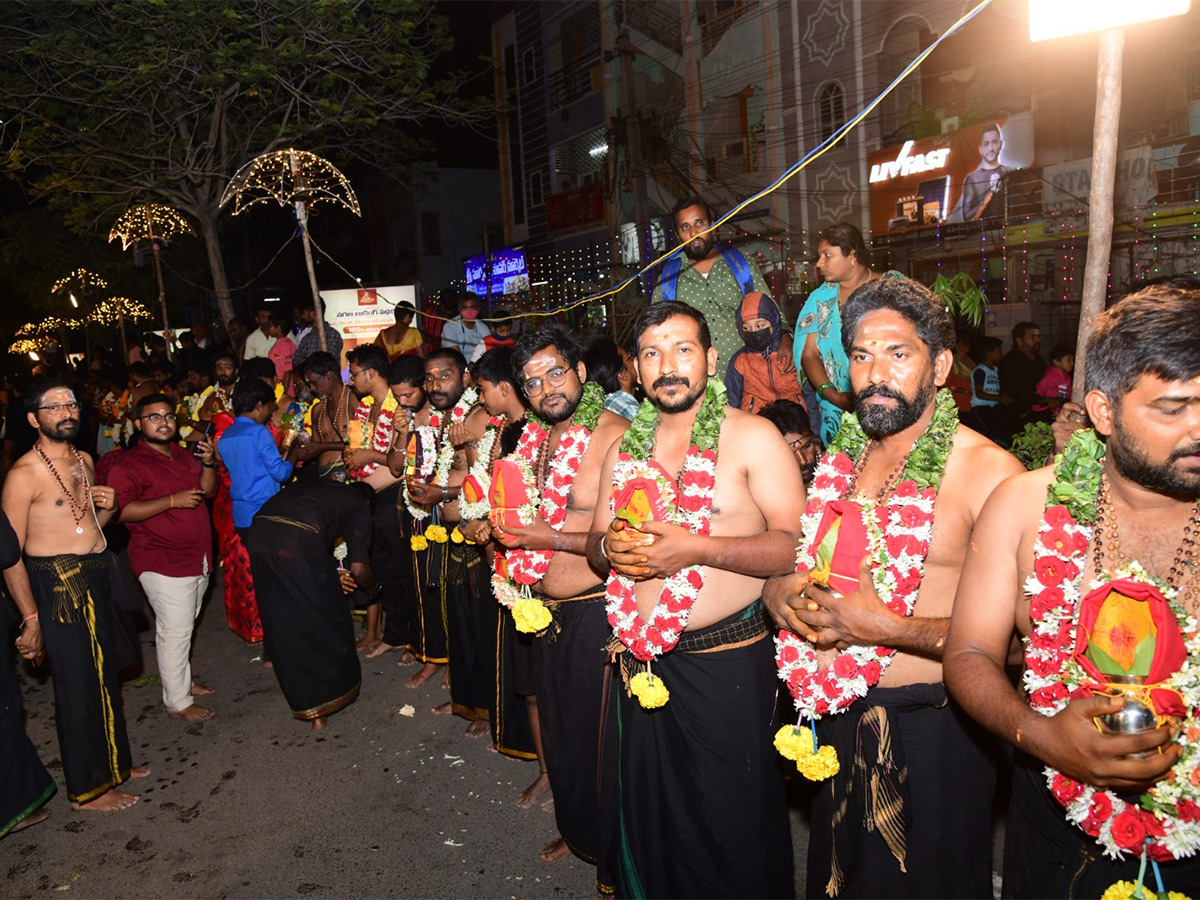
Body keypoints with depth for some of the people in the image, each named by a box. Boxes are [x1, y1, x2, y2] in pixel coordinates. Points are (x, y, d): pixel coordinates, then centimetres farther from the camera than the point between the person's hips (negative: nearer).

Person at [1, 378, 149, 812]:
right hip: (58, 585, -8)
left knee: (105, 675, 18)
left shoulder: (84, 461, 9)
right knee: (78, 685, 2)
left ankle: (113, 762, 35)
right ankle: (88, 788, 17)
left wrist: (107, 507, -1)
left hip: (97, 577, 8)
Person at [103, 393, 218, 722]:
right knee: (174, 631, -3)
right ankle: (177, 702, 9)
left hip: (197, 557, 8)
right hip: (163, 562, -8)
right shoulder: (128, 464, -12)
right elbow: (120, 510, -23)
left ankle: (183, 681, 35)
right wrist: (172, 501, -25)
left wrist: (207, 463, -2)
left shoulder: (182, 454, 13)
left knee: (184, 627, 20)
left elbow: (208, 490, 17)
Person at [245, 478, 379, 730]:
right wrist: (372, 588, 31)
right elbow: (359, 569, 8)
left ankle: (305, 701, 31)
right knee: (327, 624, 13)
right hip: (298, 541, -6)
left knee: (283, 627, 18)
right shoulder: (359, 506, 17)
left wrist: (330, 575, 45)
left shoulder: (310, 484, 35)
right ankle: (333, 696, 24)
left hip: (259, 532, 7)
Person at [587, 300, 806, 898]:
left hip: (728, 664, -5)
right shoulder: (625, 449, 10)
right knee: (648, 818, 19)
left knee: (733, 829, 7)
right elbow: (595, 544, 16)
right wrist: (611, 547, -7)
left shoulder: (753, 437, -7)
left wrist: (695, 548, -22)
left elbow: (795, 546, -14)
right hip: (644, 662, 5)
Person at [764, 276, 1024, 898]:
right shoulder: (840, 460, 3)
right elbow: (788, 561, 13)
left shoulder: (989, 472, -17)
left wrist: (883, 627, -25)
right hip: (840, 718, 6)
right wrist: (780, 593, -9)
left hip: (934, 731, -6)